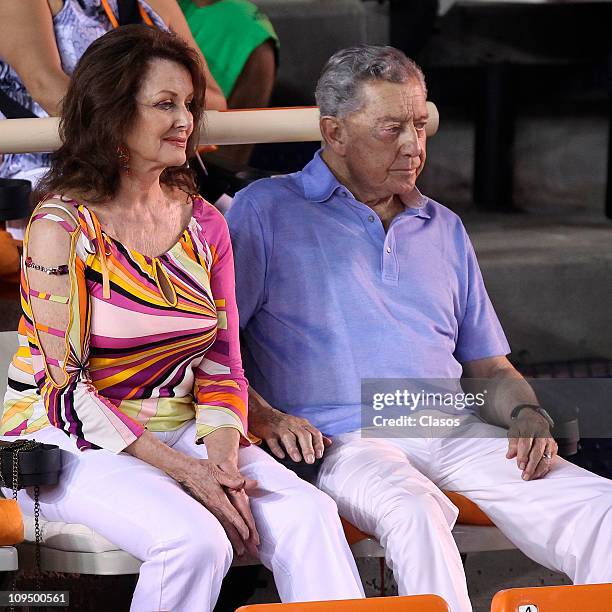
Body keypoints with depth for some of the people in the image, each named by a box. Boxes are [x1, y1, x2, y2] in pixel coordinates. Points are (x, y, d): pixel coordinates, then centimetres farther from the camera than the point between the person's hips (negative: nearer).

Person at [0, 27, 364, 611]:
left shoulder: (203, 224, 9)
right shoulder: (61, 228, -9)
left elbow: (220, 366, 9)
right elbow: (69, 389, -13)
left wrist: (223, 457, -12)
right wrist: (184, 470, -19)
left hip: (181, 432, 5)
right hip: (73, 442, -5)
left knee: (308, 514, -21)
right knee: (195, 540, -32)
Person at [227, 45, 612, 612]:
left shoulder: (444, 228, 26)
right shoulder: (266, 212, 10)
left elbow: (491, 368, 27)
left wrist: (527, 416, 4)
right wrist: (263, 416, -14)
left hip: (454, 431, 5)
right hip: (342, 437, -5)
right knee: (413, 512, -40)